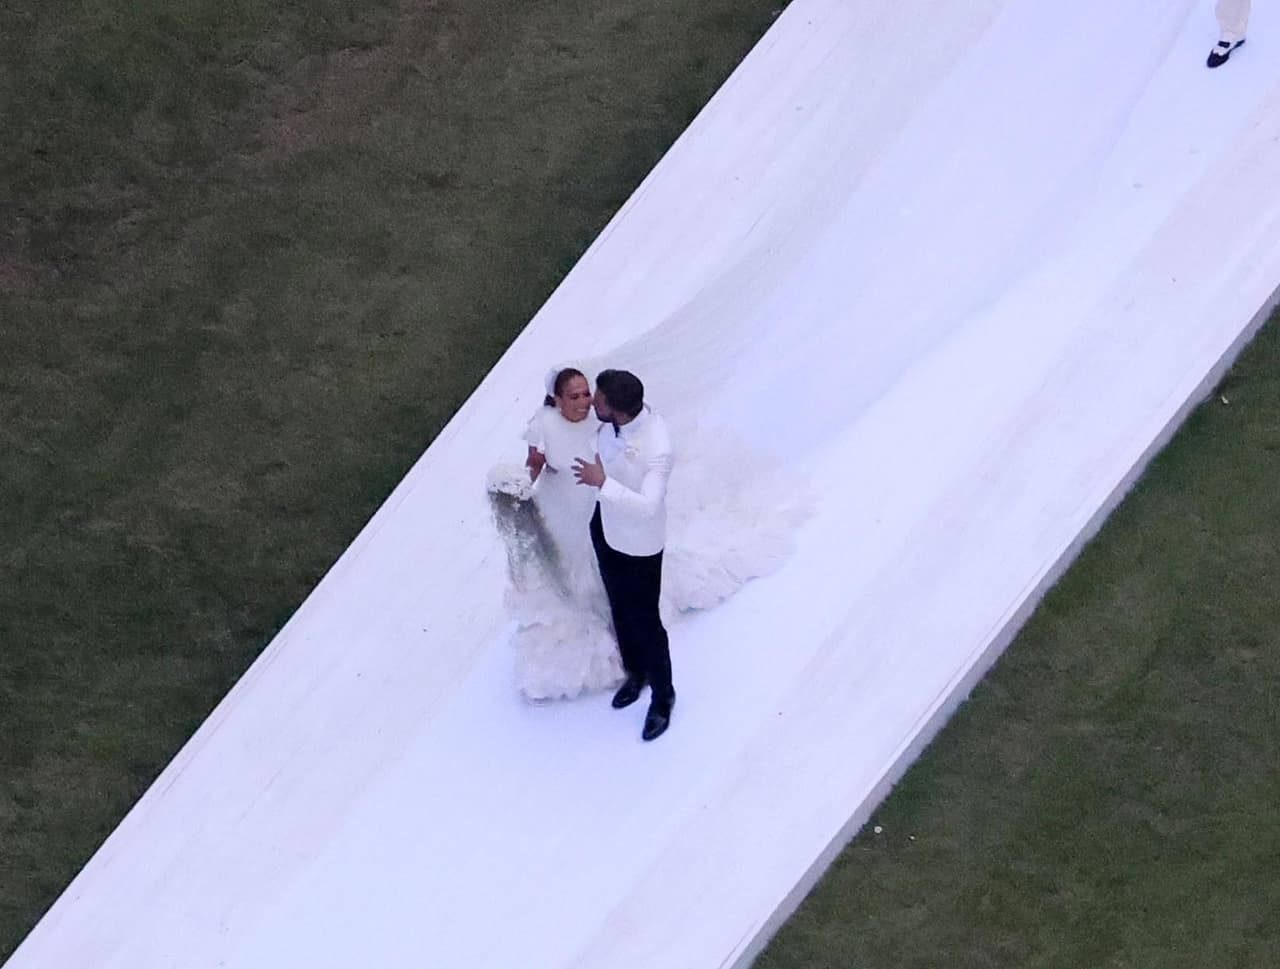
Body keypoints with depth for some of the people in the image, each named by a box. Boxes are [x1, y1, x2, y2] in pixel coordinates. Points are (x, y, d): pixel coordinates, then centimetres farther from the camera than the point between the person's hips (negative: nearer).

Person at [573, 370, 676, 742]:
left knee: (645, 621, 12)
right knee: (619, 609, 27)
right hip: (605, 526, 7)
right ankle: (634, 673, 52)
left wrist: (602, 482, -43)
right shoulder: (609, 421, -16)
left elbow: (647, 506, -41)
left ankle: (662, 697, 36)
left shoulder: (657, 449, -38)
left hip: (638, 544, -7)